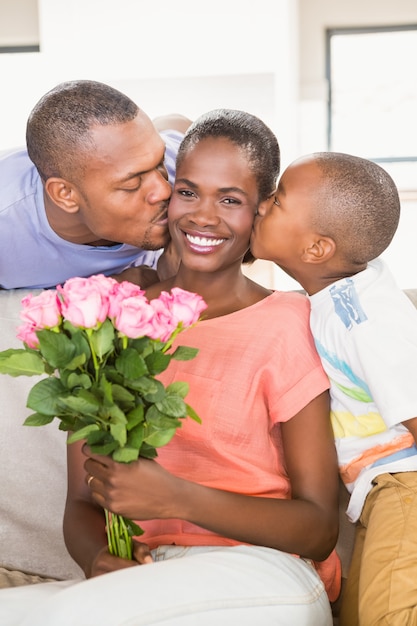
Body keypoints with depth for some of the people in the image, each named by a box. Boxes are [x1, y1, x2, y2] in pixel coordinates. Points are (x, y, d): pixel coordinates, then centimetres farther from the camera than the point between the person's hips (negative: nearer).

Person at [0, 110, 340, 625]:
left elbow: (318, 530, -3)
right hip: (139, 579, 4)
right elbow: (81, 502, 12)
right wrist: (99, 561, -12)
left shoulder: (287, 322, 0)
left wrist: (176, 499, -17)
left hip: (260, 571, -4)